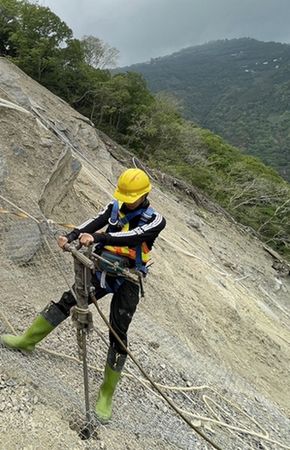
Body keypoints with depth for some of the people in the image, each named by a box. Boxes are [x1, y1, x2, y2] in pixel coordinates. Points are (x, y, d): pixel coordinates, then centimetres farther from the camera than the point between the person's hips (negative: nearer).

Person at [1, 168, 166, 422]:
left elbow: (133, 237, -30)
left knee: (118, 336, -2)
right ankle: (27, 340, 29)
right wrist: (70, 236, -35)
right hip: (103, 270, 4)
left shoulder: (156, 220, -12)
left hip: (128, 283, -4)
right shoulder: (115, 207, 0)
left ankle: (106, 396, 14)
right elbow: (95, 223, -16)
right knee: (66, 301, 7)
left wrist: (97, 238, -43)